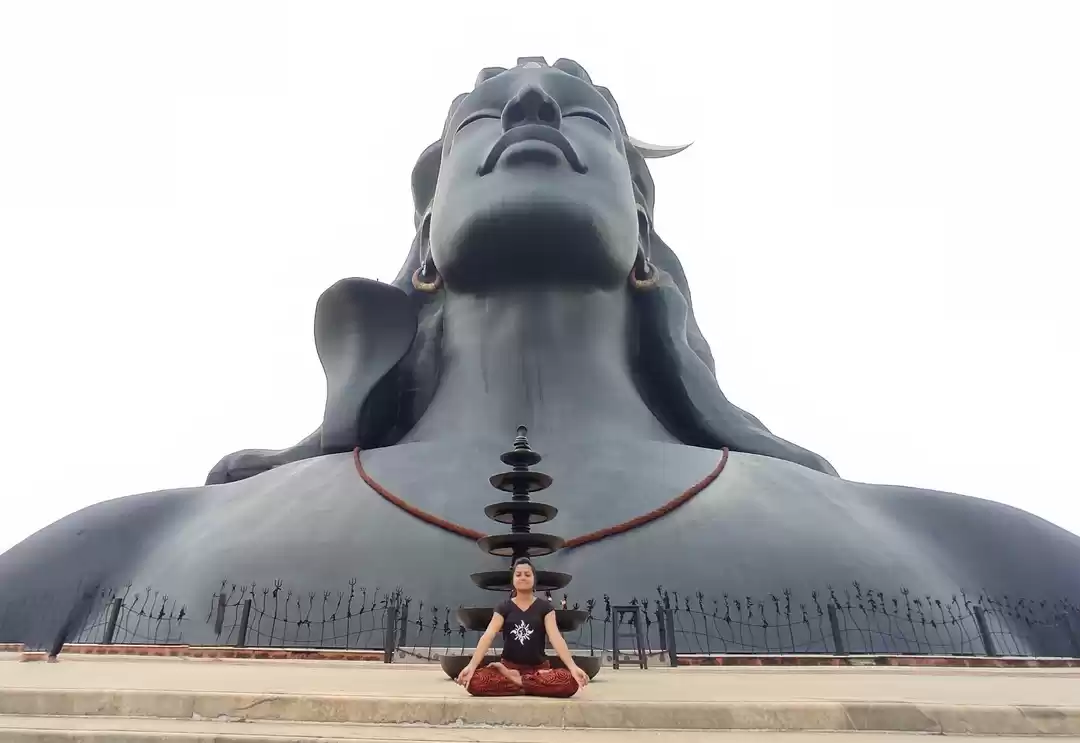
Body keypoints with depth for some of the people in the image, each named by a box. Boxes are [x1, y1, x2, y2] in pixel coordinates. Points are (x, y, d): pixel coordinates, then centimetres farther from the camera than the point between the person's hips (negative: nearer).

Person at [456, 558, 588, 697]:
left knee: (570, 682, -33)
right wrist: (471, 666, -27)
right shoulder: (504, 607, 5)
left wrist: (573, 667, -29)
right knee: (474, 682, -30)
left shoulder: (545, 607, 3)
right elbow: (488, 636, -10)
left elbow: (555, 637, -12)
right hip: (509, 666, 1)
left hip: (539, 668, -1)